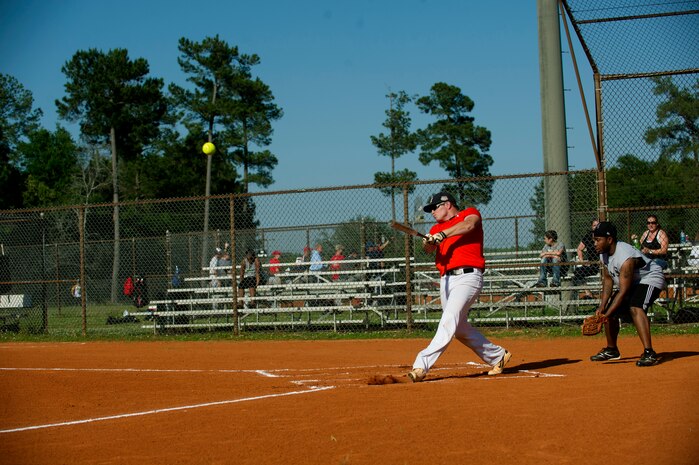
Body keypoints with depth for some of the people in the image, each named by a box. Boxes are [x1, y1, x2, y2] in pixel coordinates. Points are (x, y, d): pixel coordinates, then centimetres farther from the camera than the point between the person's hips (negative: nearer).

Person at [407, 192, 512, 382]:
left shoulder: (470, 213, 6)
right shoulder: (437, 228, 21)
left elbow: (468, 225, -18)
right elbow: (430, 248, 2)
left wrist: (443, 235, -30)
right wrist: (428, 242, -21)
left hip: (467, 276, -8)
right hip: (446, 280, 8)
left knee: (449, 321, -20)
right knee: (460, 328, 13)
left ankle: (422, 365, -28)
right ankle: (497, 356, 29)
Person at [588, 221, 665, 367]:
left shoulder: (625, 258, -35)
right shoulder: (604, 253, -8)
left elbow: (623, 291, -33)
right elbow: (608, 279, 3)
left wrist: (607, 314, -34)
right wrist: (602, 306, -6)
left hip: (650, 279, -10)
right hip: (631, 283, 10)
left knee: (635, 308, -34)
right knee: (609, 311, 9)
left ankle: (649, 353, -41)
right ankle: (611, 350, 31)